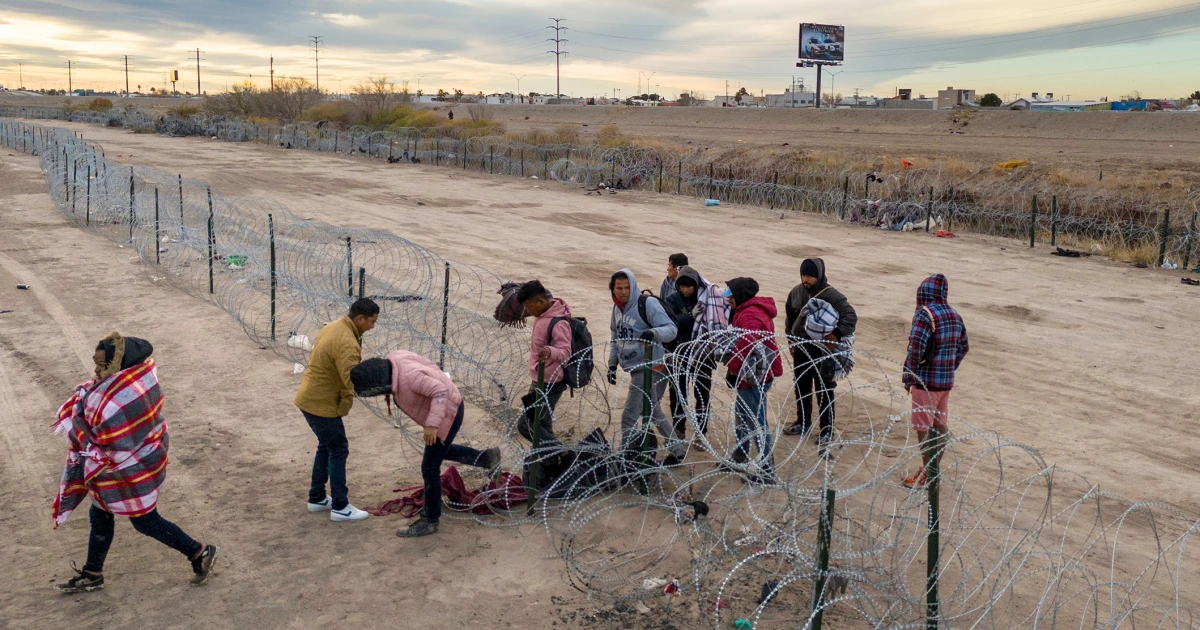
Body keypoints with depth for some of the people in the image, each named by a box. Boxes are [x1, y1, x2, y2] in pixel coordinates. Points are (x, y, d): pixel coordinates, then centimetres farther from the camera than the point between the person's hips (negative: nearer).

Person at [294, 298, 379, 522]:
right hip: (321, 404, -10)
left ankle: (317, 499, 29)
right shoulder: (347, 344, -25)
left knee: (326, 446, 20)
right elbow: (350, 383, -29)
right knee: (338, 450, -1)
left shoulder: (333, 327, 6)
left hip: (309, 397, 10)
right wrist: (343, 410, -12)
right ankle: (340, 508, 6)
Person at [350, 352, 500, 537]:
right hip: (443, 409, 10)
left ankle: (430, 521, 11)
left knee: (430, 468, -2)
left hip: (447, 413, -10)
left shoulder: (409, 377, -36)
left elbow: (440, 391, -37)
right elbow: (428, 366, 4)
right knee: (441, 450, 31)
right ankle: (487, 458, 39)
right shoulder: (391, 360, -11)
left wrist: (432, 424, -39)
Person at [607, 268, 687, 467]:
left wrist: (653, 333, -39)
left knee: (629, 418, -8)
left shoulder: (648, 304, -14)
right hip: (636, 370, 9)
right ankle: (677, 450, 35)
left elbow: (671, 329, -20)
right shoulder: (617, 308, 10)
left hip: (650, 369, -9)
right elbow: (616, 339, 21)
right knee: (653, 413, 20)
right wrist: (612, 364, 15)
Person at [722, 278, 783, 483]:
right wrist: (735, 370, 7)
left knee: (757, 423, -5)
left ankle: (767, 470, 1)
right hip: (749, 374, 11)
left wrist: (732, 370, -20)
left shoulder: (750, 315, -22)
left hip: (754, 377, -11)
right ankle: (740, 458, 39)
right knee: (742, 416, 23)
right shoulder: (749, 311, 14)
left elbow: (745, 347, -33)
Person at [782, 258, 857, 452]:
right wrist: (791, 340, 14)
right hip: (800, 349, 6)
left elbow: (851, 317, -21)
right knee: (801, 388, 18)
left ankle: (827, 431, 12)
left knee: (824, 392, 2)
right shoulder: (796, 292, -1)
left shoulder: (832, 296, -18)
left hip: (822, 352, -6)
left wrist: (836, 335, -31)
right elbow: (790, 316, 14)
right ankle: (803, 423, 35)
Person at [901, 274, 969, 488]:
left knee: (923, 428, 1)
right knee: (939, 424, 15)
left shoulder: (925, 313, -16)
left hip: (926, 380, -7)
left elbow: (915, 348, -22)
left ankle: (926, 474, 5)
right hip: (947, 380, 8)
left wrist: (908, 377, -12)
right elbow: (963, 347, 15)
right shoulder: (955, 315, 8)